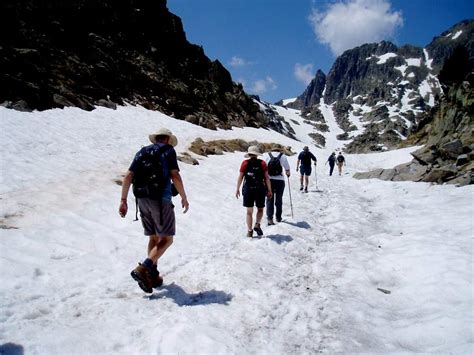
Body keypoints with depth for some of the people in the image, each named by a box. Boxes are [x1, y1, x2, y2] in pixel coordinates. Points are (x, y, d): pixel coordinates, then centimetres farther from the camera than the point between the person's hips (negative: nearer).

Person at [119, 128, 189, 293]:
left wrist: (123, 201, 8)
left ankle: (153, 276, 17)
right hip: (161, 199, -6)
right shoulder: (168, 150, 2)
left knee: (154, 238, 16)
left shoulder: (141, 152, 17)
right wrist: (184, 198, 0)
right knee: (166, 239, 0)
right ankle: (143, 269, -16)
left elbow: (128, 177, 8)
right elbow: (175, 176, -9)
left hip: (142, 199, 6)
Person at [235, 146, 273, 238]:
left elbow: (240, 177, 0)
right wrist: (269, 190, 2)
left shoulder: (245, 163, -2)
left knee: (249, 211, 8)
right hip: (260, 189, 0)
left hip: (248, 190, 1)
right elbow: (267, 178, -3)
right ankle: (257, 225, 4)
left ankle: (249, 231, 12)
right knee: (260, 209, 17)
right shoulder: (262, 163, -2)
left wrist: (237, 189, 8)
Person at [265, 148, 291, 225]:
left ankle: (269, 217, -6)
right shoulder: (283, 156, 1)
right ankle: (278, 218, 22)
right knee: (279, 199, 13)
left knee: (270, 199, 6)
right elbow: (287, 168, 0)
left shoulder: (268, 155, 4)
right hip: (280, 180, -1)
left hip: (269, 180, 1)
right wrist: (288, 174, 22)